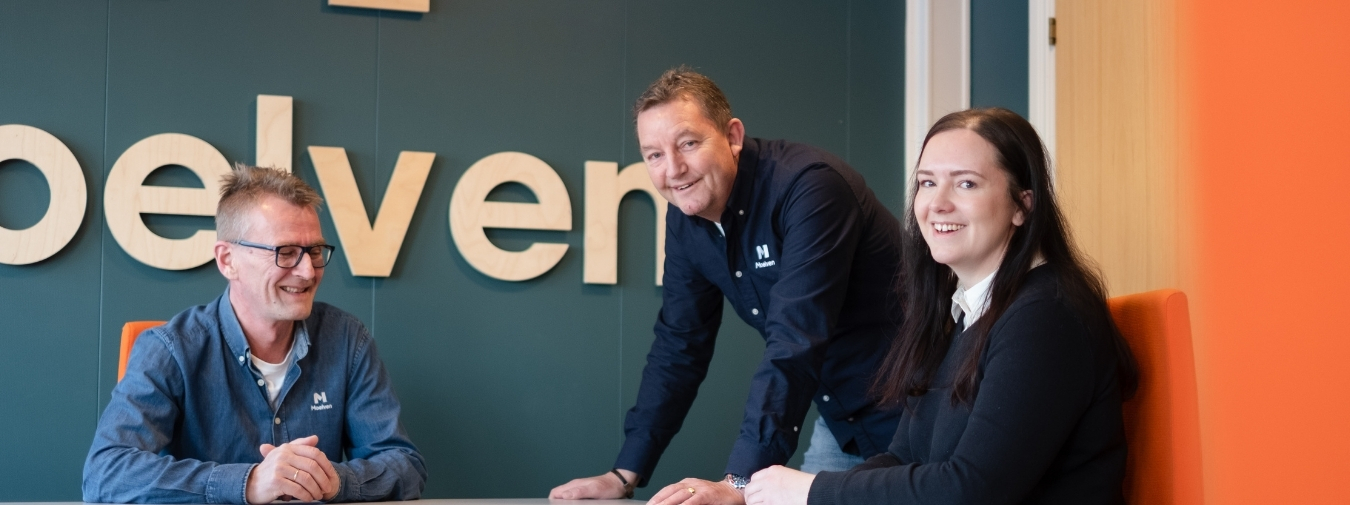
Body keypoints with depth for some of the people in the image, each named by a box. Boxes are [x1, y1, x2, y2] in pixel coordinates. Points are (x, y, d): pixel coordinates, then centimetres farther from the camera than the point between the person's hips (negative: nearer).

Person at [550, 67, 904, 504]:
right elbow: (679, 346, 5)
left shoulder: (808, 186, -26)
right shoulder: (686, 220, -3)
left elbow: (796, 343, -33)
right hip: (839, 418, 6)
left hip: (903, 415, -6)